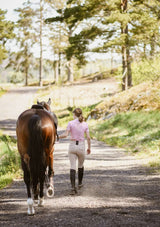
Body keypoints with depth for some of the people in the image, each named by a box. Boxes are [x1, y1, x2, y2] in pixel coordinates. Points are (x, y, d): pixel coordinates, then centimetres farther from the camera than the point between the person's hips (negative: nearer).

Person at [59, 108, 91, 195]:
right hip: (81, 146, 1)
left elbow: (65, 134, -11)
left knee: (72, 167, -3)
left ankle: (73, 187, -15)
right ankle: (80, 183, 38)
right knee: (81, 165, 24)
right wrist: (89, 147, 11)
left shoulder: (71, 123, -5)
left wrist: (58, 136, 7)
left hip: (72, 146, -1)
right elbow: (88, 137, -2)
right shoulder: (85, 124, 0)